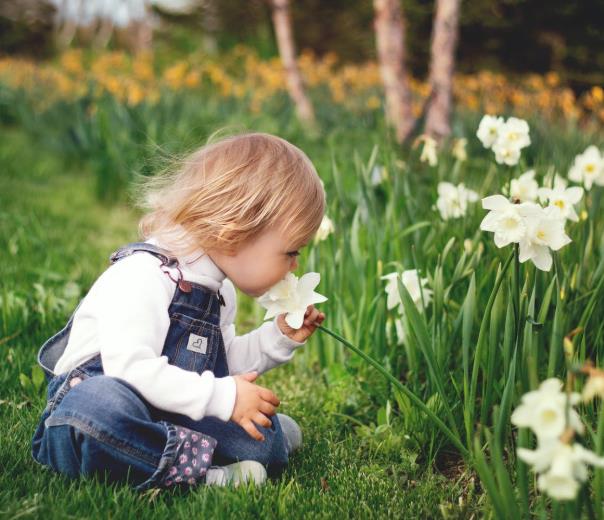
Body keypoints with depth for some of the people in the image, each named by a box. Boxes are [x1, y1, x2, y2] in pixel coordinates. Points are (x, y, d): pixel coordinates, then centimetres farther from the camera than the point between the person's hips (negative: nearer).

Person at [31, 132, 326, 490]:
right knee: (100, 402, -43)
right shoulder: (143, 276, -20)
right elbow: (130, 368, -31)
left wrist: (279, 337, 9)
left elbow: (224, 363, 22)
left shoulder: (220, 291, 11)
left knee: (267, 443, -13)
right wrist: (222, 397, -29)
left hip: (168, 417, 8)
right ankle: (198, 469, -34)